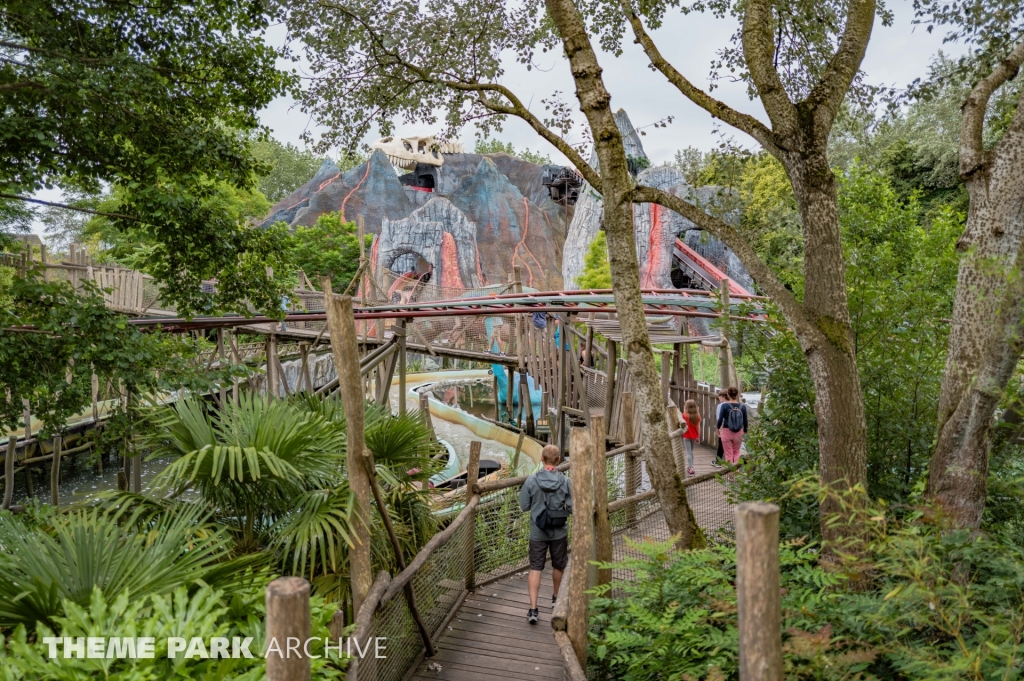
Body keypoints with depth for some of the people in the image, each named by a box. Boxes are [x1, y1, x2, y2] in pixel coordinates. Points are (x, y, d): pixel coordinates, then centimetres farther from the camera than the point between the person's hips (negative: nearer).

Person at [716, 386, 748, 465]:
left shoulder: (725, 406, -13)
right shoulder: (742, 407, -6)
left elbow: (720, 419, -9)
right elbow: (745, 421, 1)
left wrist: (718, 428, 11)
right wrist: (745, 431, 18)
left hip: (726, 432, -2)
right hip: (738, 433, 2)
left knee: (728, 453, 8)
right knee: (736, 452, 20)